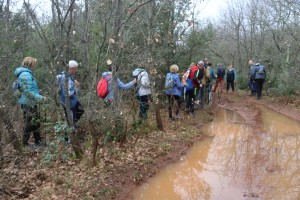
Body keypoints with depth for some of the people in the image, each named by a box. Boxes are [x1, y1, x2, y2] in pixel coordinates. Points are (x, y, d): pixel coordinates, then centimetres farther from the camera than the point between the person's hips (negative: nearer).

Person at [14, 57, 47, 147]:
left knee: (36, 122, 17)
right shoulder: (26, 74, -19)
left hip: (31, 103, 10)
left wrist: (37, 91, 11)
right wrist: (40, 98, -20)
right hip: (28, 103, -10)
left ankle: (38, 141, 28)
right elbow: (27, 91, -24)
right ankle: (25, 144, 11)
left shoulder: (27, 73, 13)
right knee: (30, 124, 0)